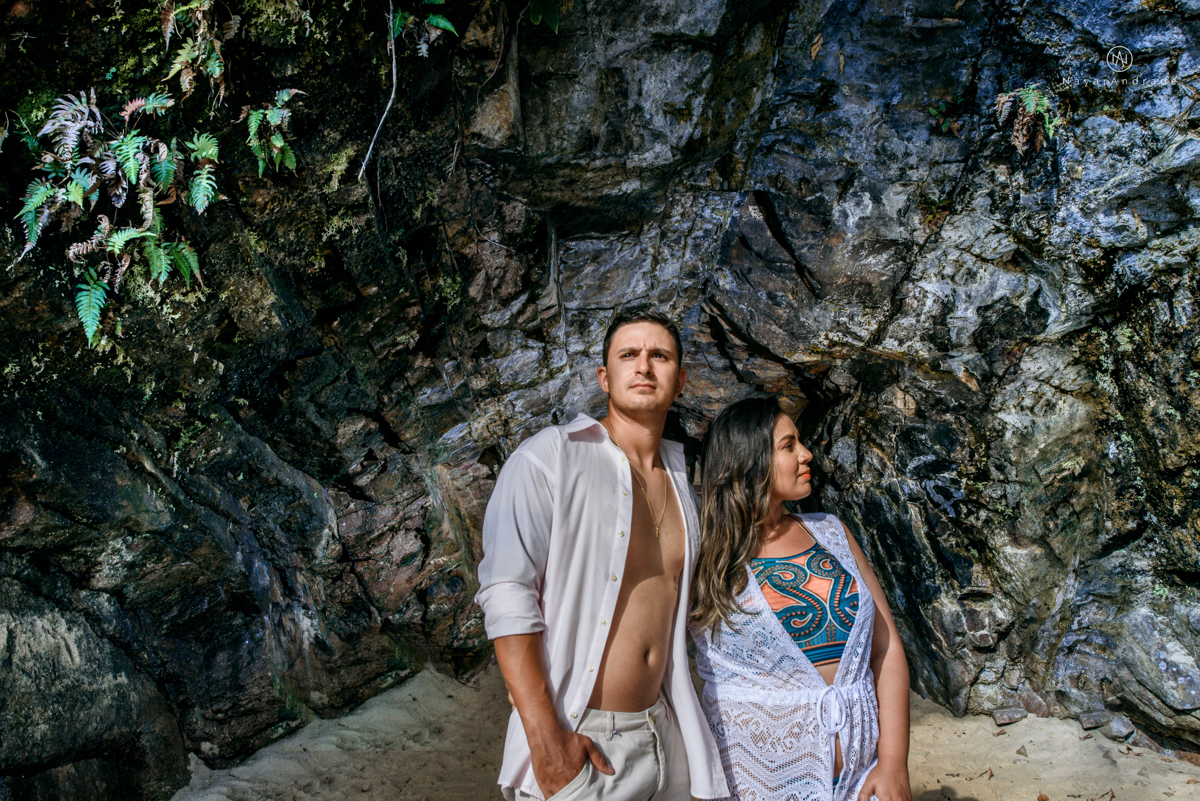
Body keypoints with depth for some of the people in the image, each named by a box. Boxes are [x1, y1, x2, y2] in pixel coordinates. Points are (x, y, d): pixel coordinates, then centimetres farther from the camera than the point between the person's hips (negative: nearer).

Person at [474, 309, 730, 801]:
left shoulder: (681, 481, 10)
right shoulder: (550, 457, -9)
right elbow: (507, 594, -16)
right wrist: (547, 737, -22)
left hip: (660, 738, 6)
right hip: (576, 738, -5)